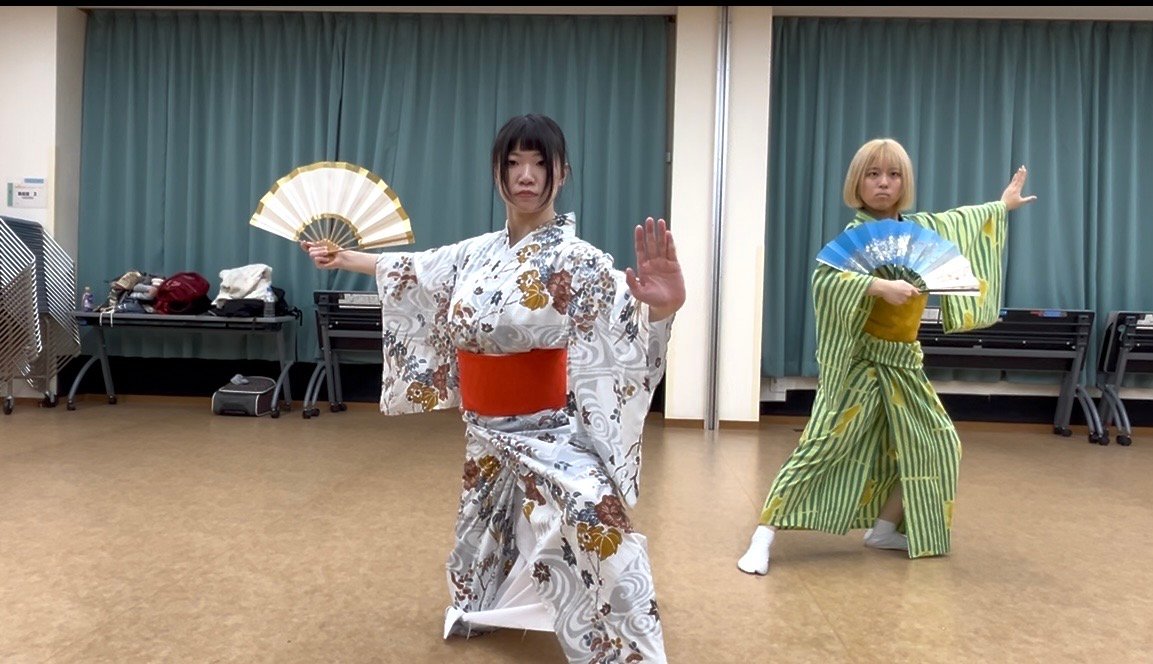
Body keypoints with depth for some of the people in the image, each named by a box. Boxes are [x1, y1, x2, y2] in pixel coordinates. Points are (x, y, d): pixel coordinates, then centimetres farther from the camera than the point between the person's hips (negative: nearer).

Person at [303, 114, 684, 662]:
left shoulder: (575, 260, -18)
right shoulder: (478, 255, 2)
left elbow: (623, 312, -35)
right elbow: (413, 270, 18)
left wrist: (664, 303, -58)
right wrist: (343, 258, 30)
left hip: (551, 441, -6)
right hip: (485, 435, 7)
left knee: (588, 560, -16)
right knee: (483, 533, 29)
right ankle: (478, 610, 58)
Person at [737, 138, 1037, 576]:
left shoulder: (922, 228, 8)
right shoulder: (854, 235, -11)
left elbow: (961, 220, 28)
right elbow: (824, 278, -28)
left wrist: (1003, 205, 42)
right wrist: (879, 285, -37)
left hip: (904, 364, 7)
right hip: (859, 362, -7)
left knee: (933, 445, 13)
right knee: (823, 445, -13)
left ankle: (884, 528, 26)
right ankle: (763, 536, -10)